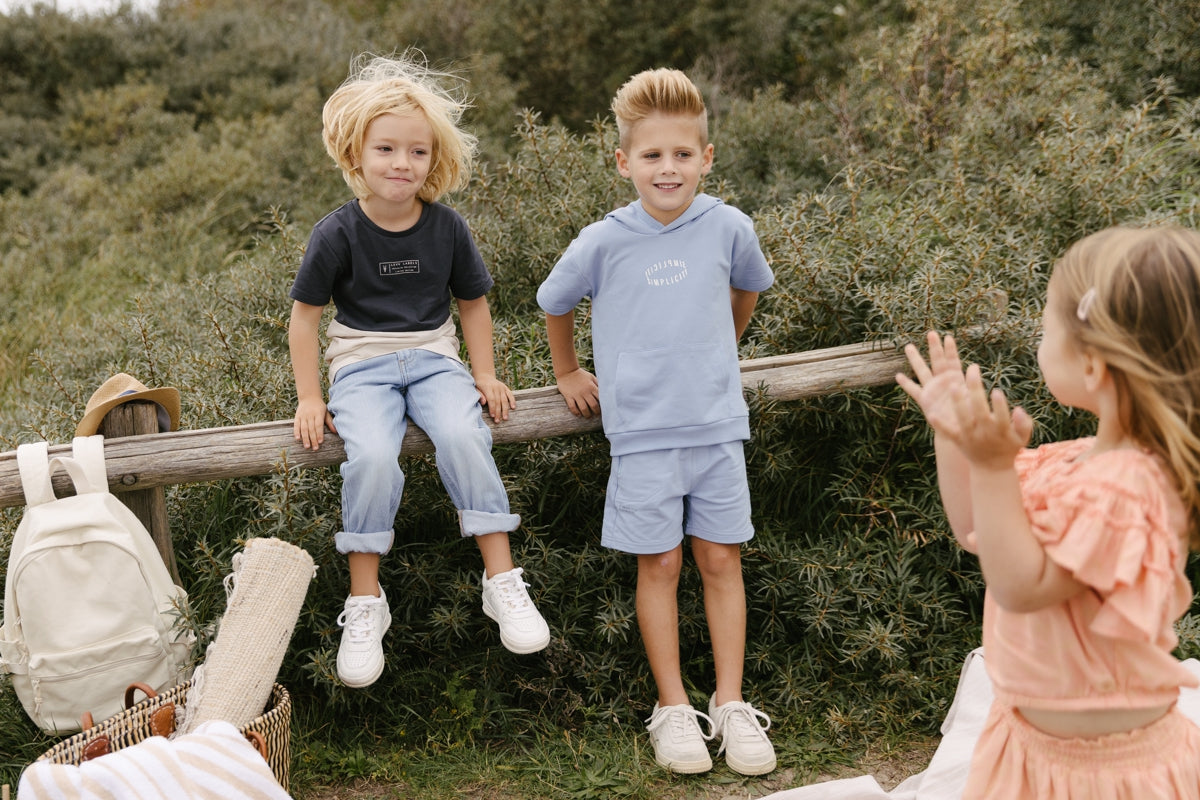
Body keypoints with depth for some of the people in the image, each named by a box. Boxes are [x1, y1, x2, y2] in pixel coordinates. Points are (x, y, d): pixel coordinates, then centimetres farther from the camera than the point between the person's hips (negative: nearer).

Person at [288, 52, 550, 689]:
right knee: (372, 456, -30)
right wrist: (309, 398, -2)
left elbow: (472, 302, 14)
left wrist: (485, 376, 6)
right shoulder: (338, 233, -6)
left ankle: (501, 579, -19)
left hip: (433, 357, 2)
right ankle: (364, 602, -17)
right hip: (363, 363, -1)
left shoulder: (446, 228, 1)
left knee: (463, 436, -29)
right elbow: (305, 313, 2)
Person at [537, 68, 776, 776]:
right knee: (660, 564, 5)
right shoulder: (603, 242, -8)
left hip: (718, 423, 2)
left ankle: (731, 704, 17)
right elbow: (555, 304, 12)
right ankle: (673, 708, 16)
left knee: (722, 560, 6)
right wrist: (569, 374, 17)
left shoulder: (728, 228, -4)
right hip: (642, 430, -1)